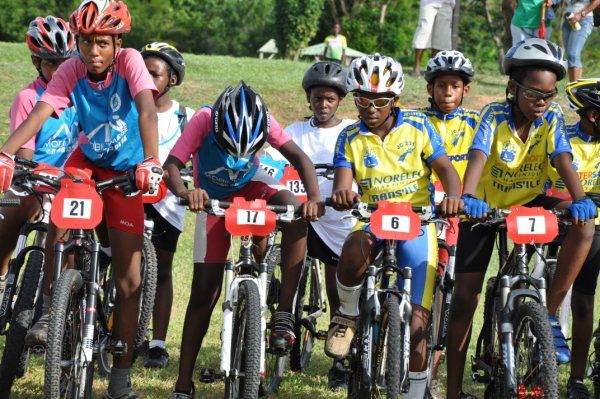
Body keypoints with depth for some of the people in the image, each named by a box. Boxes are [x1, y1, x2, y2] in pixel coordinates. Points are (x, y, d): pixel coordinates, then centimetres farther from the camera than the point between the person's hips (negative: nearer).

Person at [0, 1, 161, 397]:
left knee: (129, 278, -4)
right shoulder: (71, 72, -19)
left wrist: (150, 162, -52)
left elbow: (147, 111, -36)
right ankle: (50, 311, -20)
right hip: (88, 160, 1)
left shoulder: (129, 62, -23)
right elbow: (38, 115, -32)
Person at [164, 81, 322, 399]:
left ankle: (284, 313, -21)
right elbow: (171, 165, -39)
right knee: (204, 289, -6)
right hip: (213, 198, -1)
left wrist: (314, 198, -49)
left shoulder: (262, 122, -29)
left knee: (296, 216, -32)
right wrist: (184, 193, -60)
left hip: (250, 185, 1)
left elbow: (299, 157, -32)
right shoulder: (204, 121, -33)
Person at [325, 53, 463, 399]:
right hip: (373, 222, 0)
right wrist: (342, 195, -34)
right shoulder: (351, 138, 4)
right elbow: (343, 182, -8)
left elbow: (446, 168, -3)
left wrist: (453, 196, -26)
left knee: (417, 321, -8)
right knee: (354, 252, -38)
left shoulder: (417, 126, 2)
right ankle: (348, 315, -9)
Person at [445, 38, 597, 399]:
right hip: (487, 207, -2)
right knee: (466, 294, -4)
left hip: (529, 203, 2)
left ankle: (550, 315, -18)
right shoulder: (495, 114, -17)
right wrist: (467, 196, -52)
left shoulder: (552, 118, -10)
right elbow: (478, 155, -33)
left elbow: (563, 160, -24)